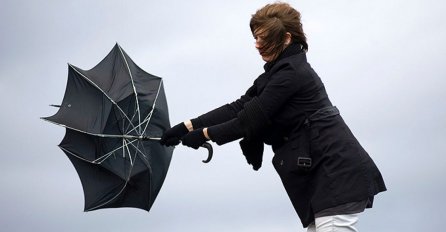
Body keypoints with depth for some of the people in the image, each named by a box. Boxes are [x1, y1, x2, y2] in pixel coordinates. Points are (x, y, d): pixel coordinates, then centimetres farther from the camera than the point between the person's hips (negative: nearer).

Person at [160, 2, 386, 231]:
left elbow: (252, 120, -13)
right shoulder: (279, 71, 16)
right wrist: (187, 127, 5)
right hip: (321, 172, 10)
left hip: (337, 171, -10)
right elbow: (238, 108, 12)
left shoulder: (291, 72, -14)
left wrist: (204, 134, -3)